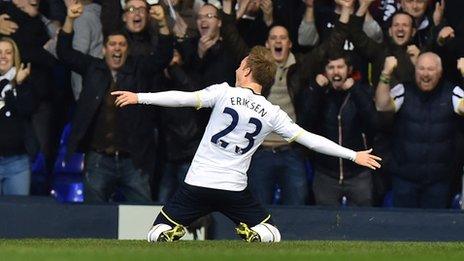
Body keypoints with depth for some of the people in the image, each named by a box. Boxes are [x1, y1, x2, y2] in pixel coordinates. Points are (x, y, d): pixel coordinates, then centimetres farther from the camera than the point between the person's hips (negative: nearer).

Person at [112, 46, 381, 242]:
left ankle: (171, 235, -26)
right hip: (235, 190, 1)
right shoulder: (272, 113, 2)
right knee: (272, 235, 18)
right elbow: (310, 139, 3)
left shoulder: (225, 92, -4)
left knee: (157, 233, 10)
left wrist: (139, 97, -8)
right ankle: (254, 237, -17)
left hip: (197, 184, -1)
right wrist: (354, 155, 10)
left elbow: (184, 98, -12)